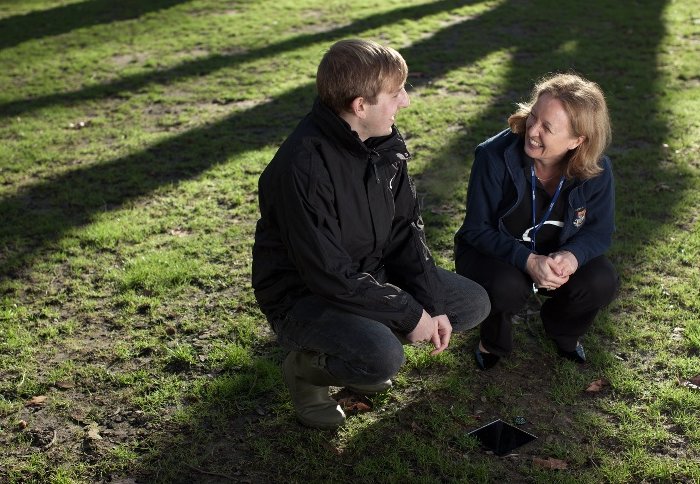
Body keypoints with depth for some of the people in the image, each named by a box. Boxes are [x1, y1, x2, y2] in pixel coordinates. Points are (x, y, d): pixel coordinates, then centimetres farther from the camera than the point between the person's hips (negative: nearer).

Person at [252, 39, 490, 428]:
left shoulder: (384, 141, -5)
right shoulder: (303, 166, -30)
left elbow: (405, 229, 2)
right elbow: (329, 275, -29)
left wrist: (432, 304, -8)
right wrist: (410, 314, -21)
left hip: (372, 275, 8)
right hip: (303, 296, -7)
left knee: (474, 303, 3)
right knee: (384, 358, -33)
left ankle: (365, 339, 13)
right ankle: (307, 367, 0)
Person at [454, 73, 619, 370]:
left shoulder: (596, 169, -17)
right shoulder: (495, 156, -25)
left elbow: (600, 230, -7)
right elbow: (478, 229, -20)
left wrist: (572, 255, -31)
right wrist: (527, 260, -36)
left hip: (558, 255, 3)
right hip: (494, 253, -3)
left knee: (601, 283, -24)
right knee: (507, 286, -36)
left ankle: (563, 332, 12)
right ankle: (493, 342, 2)